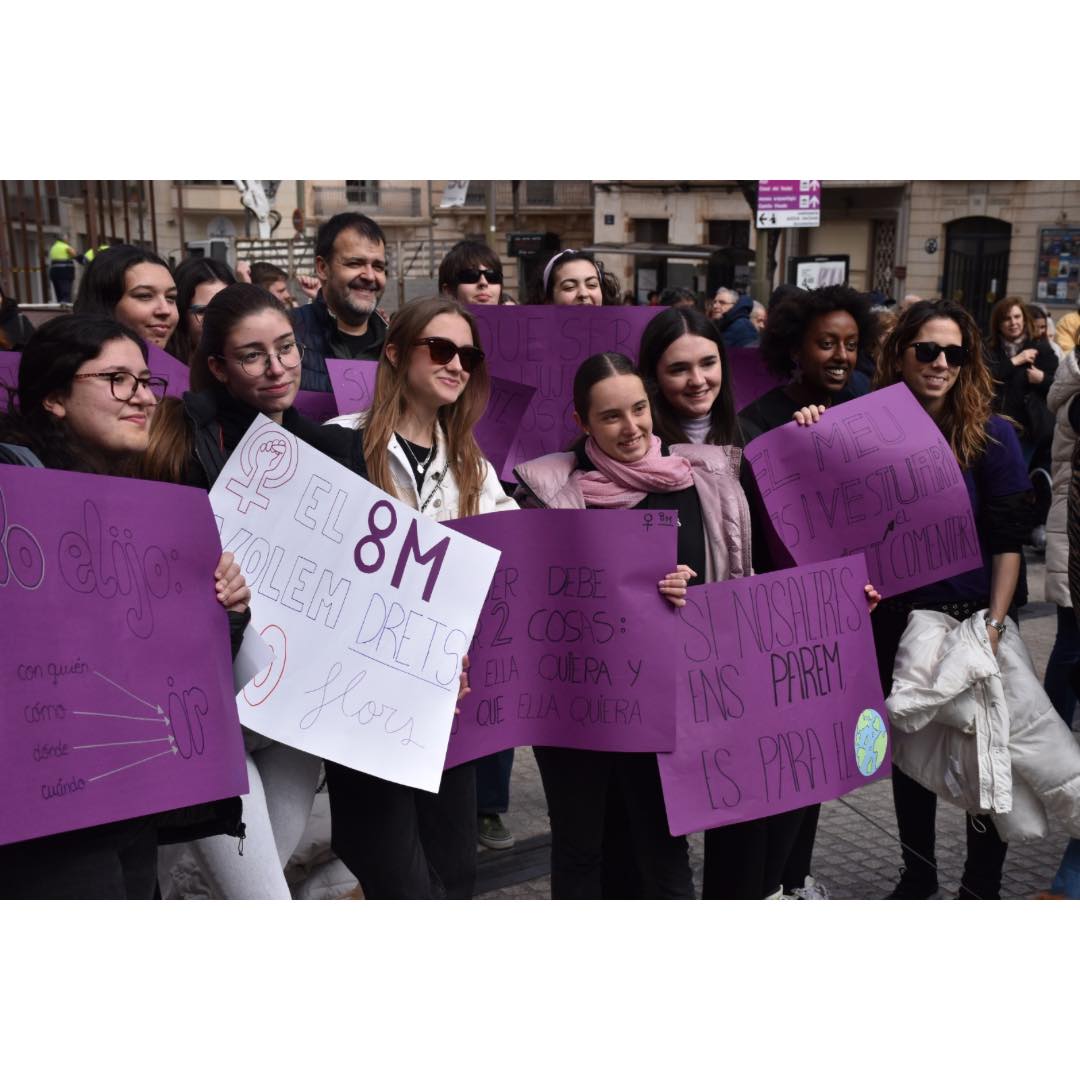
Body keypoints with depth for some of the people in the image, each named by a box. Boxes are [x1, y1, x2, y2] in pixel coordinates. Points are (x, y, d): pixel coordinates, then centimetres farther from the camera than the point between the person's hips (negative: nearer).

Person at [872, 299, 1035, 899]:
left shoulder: (991, 435, -8)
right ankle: (918, 877, 34)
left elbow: (1009, 538, -9)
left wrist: (994, 624, -16)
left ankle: (982, 887, 26)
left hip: (972, 618, -3)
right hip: (897, 619, 3)